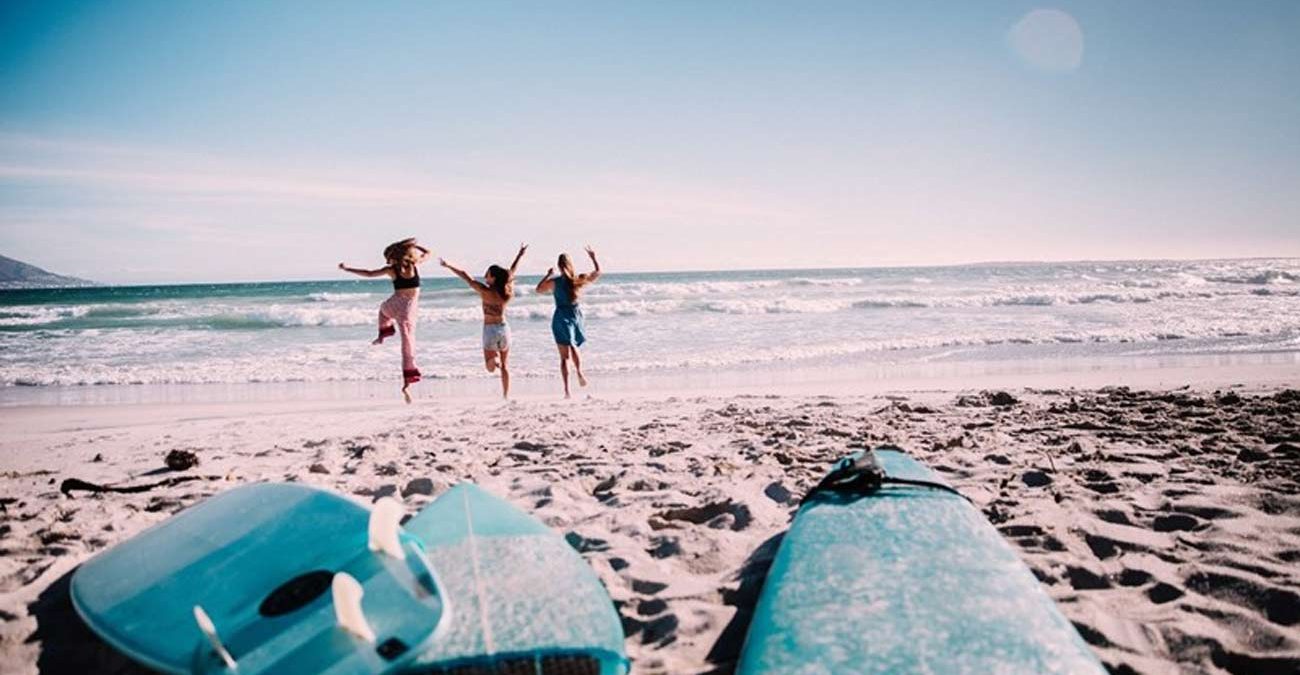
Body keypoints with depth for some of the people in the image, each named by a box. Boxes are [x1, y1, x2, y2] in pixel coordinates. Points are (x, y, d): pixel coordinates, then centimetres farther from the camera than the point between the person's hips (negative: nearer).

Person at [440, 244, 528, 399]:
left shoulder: (485, 291, -15)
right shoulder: (506, 291, -3)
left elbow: (465, 277, -11)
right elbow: (512, 271, 11)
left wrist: (448, 265, -4)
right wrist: (520, 255, 25)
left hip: (490, 330, -3)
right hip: (504, 328, 4)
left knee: (490, 367, 6)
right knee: (505, 365, 14)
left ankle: (494, 360, -28)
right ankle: (506, 396, 13)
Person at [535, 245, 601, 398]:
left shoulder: (554, 282, -9)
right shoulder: (579, 279, -4)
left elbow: (538, 289, 9)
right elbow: (598, 272, 12)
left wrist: (547, 275, 16)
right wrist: (593, 258, 24)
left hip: (561, 318, -2)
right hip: (576, 315, 2)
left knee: (565, 356, -1)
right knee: (573, 347, 26)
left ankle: (567, 390, -7)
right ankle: (579, 372, 6)